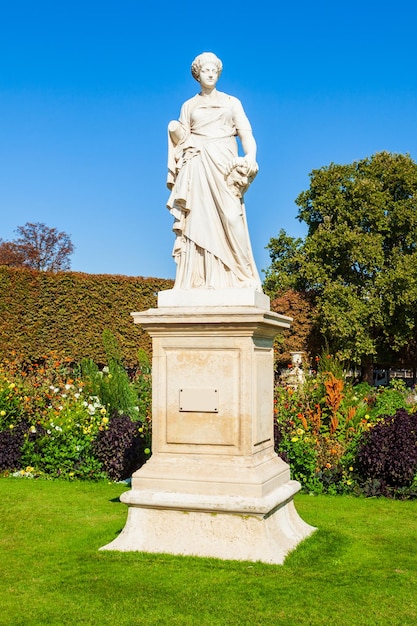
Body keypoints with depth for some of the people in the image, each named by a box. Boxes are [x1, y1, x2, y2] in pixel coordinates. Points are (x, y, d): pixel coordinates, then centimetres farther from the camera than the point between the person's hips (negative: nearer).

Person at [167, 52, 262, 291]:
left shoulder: (232, 102, 15)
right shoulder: (189, 106, 18)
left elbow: (246, 133, 4)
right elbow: (181, 140, 13)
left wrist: (251, 156, -16)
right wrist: (174, 130, -11)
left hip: (225, 165, -1)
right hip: (197, 166, 1)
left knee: (231, 218, -15)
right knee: (199, 221, -8)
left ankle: (240, 279, -14)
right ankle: (198, 281, -11)